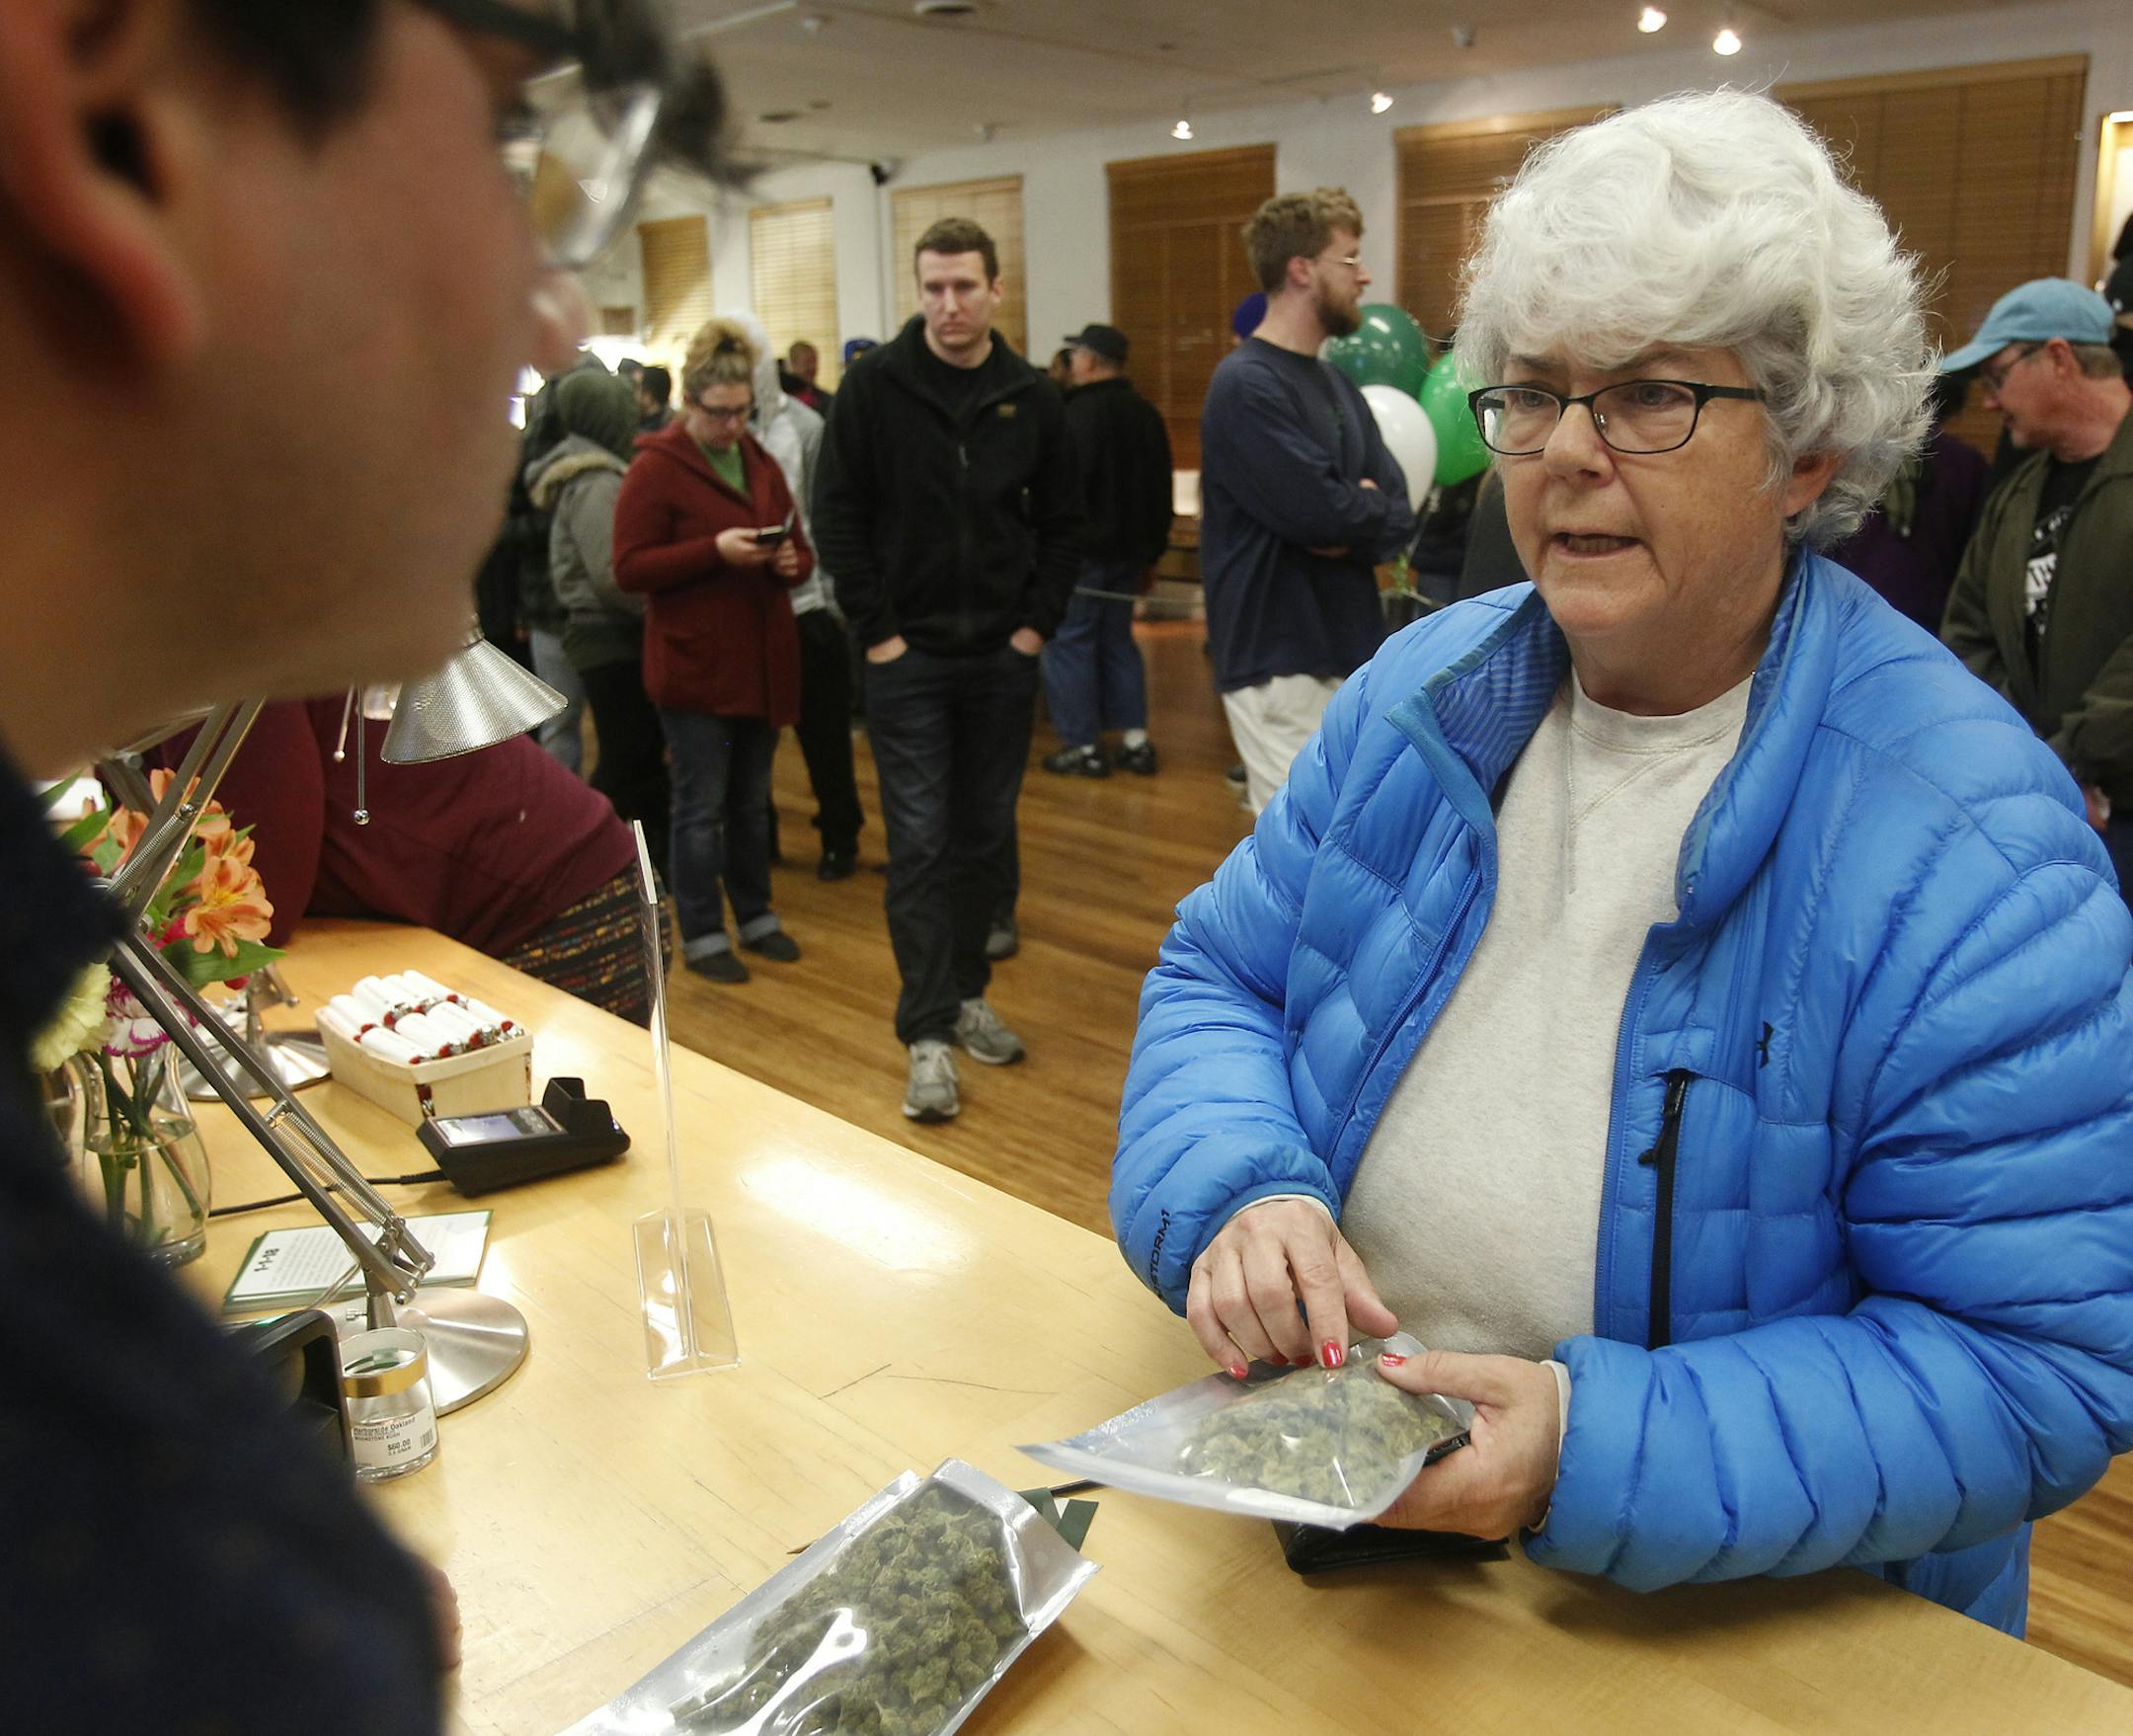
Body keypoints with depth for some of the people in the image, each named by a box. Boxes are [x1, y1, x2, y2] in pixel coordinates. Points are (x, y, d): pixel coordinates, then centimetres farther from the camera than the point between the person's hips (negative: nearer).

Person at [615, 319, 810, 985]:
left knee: (752, 801, 16)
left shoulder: (761, 464, 12)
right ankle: (701, 935, 13)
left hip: (761, 662, 6)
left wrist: (791, 560, -7)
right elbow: (629, 568, -13)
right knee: (701, 807, 2)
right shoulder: (654, 469, -8)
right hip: (692, 668, -6)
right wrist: (715, 550, -23)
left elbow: (800, 548, 17)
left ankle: (756, 915, 29)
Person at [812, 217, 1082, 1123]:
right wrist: (876, 630, -9)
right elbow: (837, 514, -4)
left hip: (1002, 657, 3)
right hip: (908, 656, -3)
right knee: (919, 846, -3)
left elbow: (1062, 521, 10)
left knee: (984, 838, 12)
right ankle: (928, 1033, 2)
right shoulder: (875, 385, -4)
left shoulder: (1031, 397, 3)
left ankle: (967, 994, 27)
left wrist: (1038, 621, 1)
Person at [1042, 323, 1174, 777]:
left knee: (1068, 642, 0)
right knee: (1117, 639, 15)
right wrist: (1150, 551, 21)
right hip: (1128, 549, 8)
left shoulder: (1076, 414, -15)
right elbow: (1161, 490, 16)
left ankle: (1084, 746, 1)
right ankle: (1136, 739, 13)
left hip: (1081, 548, -8)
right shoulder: (1145, 414, 12)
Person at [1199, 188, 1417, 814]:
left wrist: (1353, 524, -12)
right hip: (1280, 659, -9)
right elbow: (1318, 509, -23)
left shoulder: (1336, 384, 15)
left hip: (1347, 653, 9)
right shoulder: (1246, 385, -12)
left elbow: (1397, 517, 9)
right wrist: (1369, 509, -2)